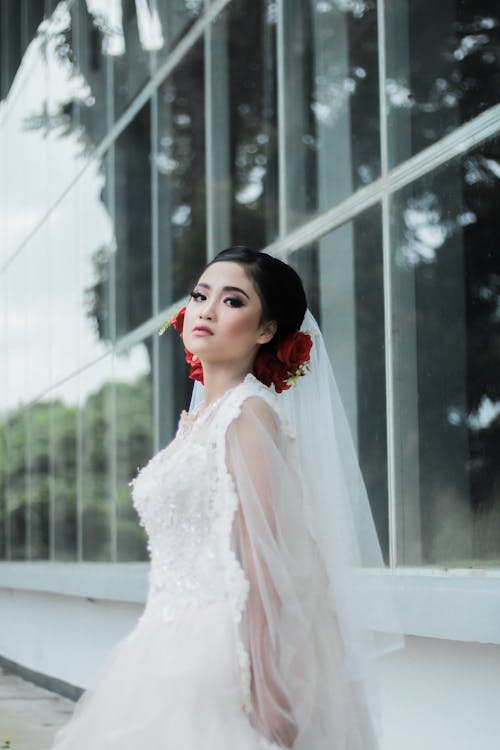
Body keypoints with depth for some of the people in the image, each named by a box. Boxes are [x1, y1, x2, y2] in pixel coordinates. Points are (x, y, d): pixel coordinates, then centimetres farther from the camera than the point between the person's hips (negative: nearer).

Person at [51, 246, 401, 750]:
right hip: (172, 645, 8)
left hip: (220, 649, -8)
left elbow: (261, 558, -18)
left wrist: (263, 688, -22)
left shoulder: (249, 412, -10)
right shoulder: (196, 420, 16)